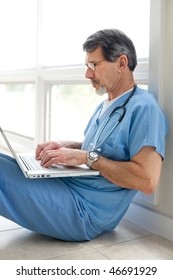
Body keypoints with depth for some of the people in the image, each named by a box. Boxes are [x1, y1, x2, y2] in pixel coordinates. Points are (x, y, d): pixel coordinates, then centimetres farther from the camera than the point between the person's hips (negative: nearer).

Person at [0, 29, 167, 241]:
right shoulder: (104, 106, 17)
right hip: (69, 185, 9)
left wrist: (87, 157, -19)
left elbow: (148, 180, -22)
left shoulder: (143, 108, -13)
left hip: (85, 209, -9)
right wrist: (66, 146, 4)